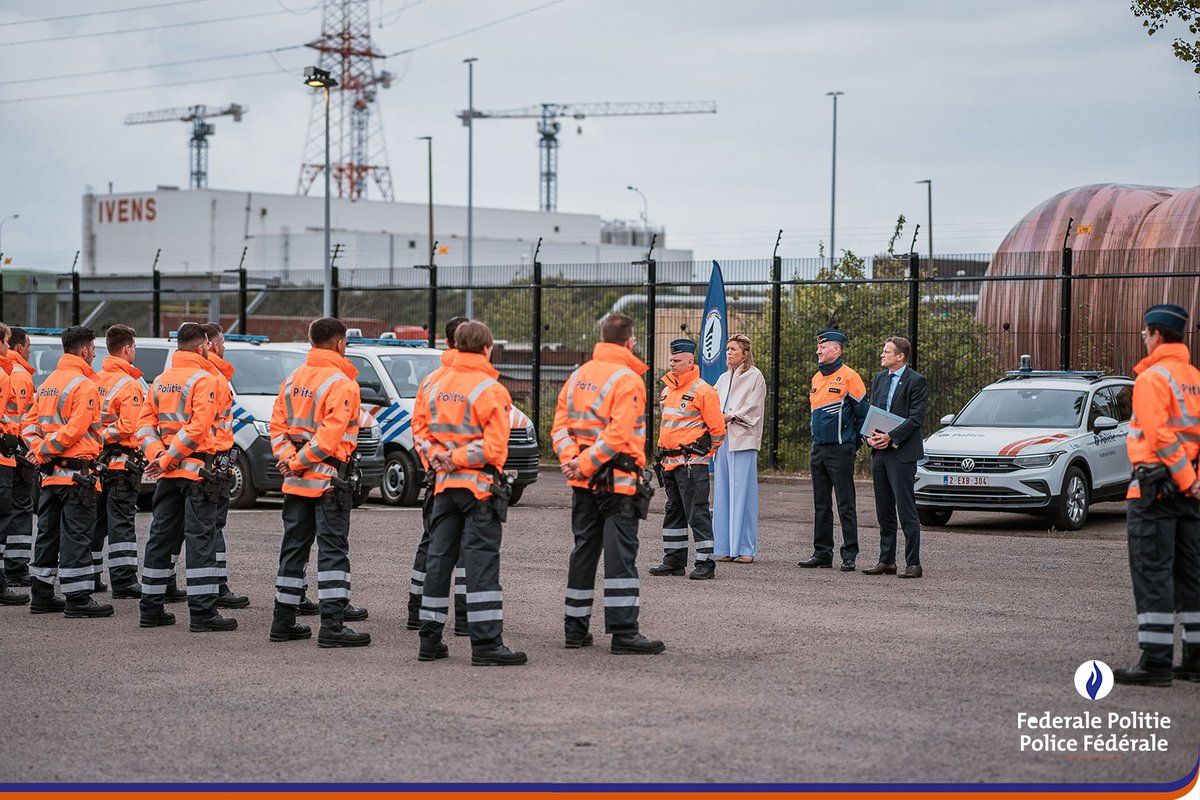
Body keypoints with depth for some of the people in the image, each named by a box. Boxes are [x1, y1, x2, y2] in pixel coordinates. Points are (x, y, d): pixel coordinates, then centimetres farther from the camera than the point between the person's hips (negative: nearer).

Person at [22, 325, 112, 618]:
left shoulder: (49, 382, 16)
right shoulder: (84, 385, -12)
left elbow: (30, 423, 13)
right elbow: (75, 429, -20)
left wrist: (39, 448, -1)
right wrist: (45, 448, -11)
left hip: (50, 472, 9)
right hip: (76, 472, -9)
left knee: (48, 533, 13)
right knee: (76, 534, -7)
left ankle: (41, 594, 19)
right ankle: (77, 598, -6)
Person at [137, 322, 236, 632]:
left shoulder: (160, 381, 14)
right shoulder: (204, 379, -9)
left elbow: (145, 425, 9)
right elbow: (199, 426, -19)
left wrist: (158, 455, -3)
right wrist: (166, 460, -14)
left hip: (168, 473, 7)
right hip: (196, 469, -7)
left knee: (161, 537, 12)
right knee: (200, 539, -7)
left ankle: (151, 609, 16)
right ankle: (202, 612, -10)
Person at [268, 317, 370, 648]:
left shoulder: (294, 379, 11)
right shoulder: (342, 384, -13)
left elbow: (277, 424, 8)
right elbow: (330, 435, -21)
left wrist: (289, 458, -3)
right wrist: (297, 463, -13)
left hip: (296, 482, 7)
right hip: (330, 480, -7)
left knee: (293, 547, 14)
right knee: (333, 550, -5)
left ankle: (283, 620, 18)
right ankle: (332, 626, -8)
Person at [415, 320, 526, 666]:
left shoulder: (438, 387, 10)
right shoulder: (491, 390, -11)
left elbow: (421, 432, 14)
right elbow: (494, 446, -18)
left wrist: (439, 456, -1)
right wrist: (458, 458, -10)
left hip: (445, 483, 7)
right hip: (479, 485, -7)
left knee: (439, 558, 12)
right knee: (482, 562, -7)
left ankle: (430, 638, 16)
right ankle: (486, 644, -9)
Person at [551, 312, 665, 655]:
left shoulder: (578, 376, 11)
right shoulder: (627, 380, -12)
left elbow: (560, 425, 7)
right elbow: (618, 434, -21)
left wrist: (571, 459, -5)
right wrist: (586, 464, -15)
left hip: (584, 483, 7)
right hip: (619, 481, -7)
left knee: (584, 550, 14)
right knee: (620, 554, -6)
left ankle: (575, 627, 18)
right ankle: (624, 631, -7)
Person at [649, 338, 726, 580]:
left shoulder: (702, 391, -11)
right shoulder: (667, 390, 15)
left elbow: (717, 429, -9)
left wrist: (702, 454, -4)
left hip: (692, 463, -9)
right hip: (669, 461, 9)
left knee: (697, 513, -8)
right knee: (674, 512, 14)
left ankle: (705, 563, -5)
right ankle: (674, 560, 22)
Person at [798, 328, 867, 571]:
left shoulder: (848, 377, -9)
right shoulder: (817, 378, 14)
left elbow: (863, 413, -6)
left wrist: (855, 444, -2)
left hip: (840, 450, -8)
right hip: (818, 449, 8)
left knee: (845, 505, -4)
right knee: (821, 504, 10)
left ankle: (849, 555, -2)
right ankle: (822, 552, 16)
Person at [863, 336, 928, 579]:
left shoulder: (916, 381, -7)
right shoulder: (879, 379, 15)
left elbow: (916, 418, -13)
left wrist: (890, 437, -19)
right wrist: (869, 435, -2)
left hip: (902, 453, -7)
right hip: (879, 452, 7)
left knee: (906, 511, -6)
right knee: (884, 511, 11)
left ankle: (913, 563, -3)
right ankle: (886, 561, 17)